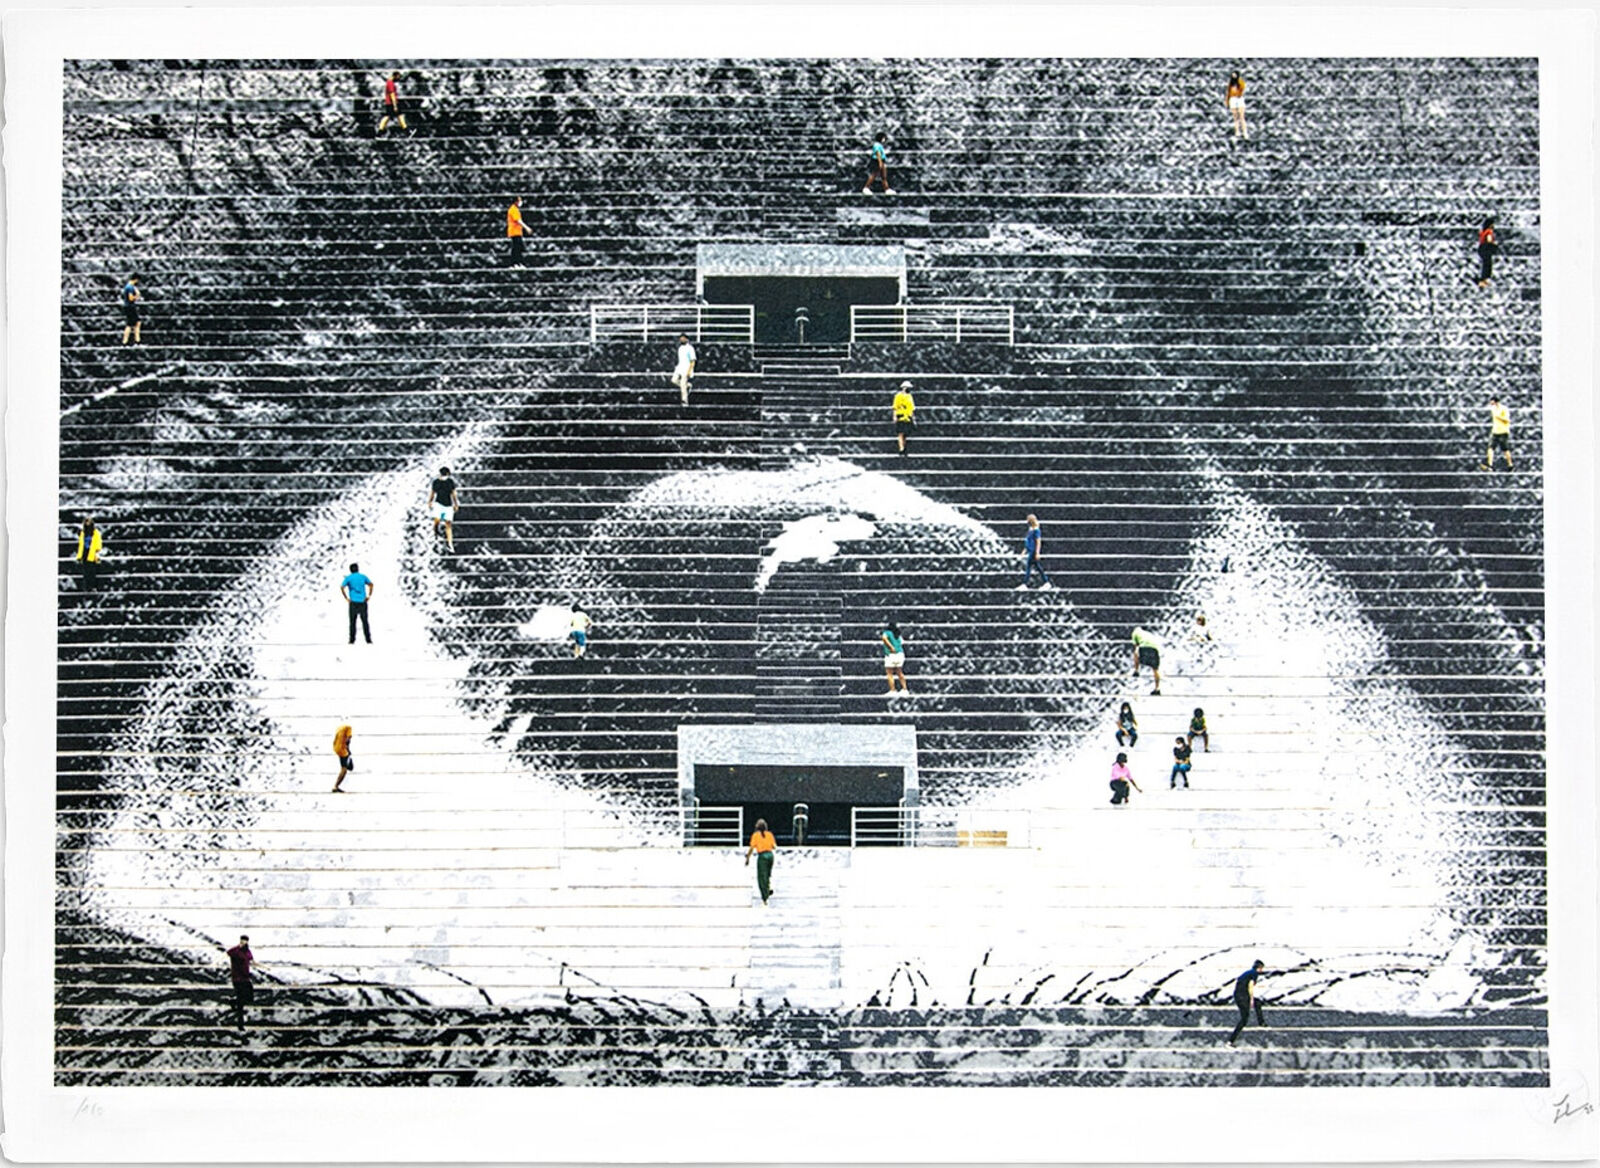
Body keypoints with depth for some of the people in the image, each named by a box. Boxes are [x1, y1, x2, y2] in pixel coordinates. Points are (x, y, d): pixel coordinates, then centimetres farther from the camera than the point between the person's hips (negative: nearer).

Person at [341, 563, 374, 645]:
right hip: (363, 602, 2)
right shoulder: (363, 577, 10)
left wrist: (346, 598, -4)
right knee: (365, 621, 4)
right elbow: (371, 584, 17)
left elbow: (342, 587, -10)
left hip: (353, 602, -2)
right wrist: (369, 596, 15)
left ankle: (352, 640, -1)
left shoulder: (348, 578, 2)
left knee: (352, 622, 2)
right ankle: (368, 639, 0)